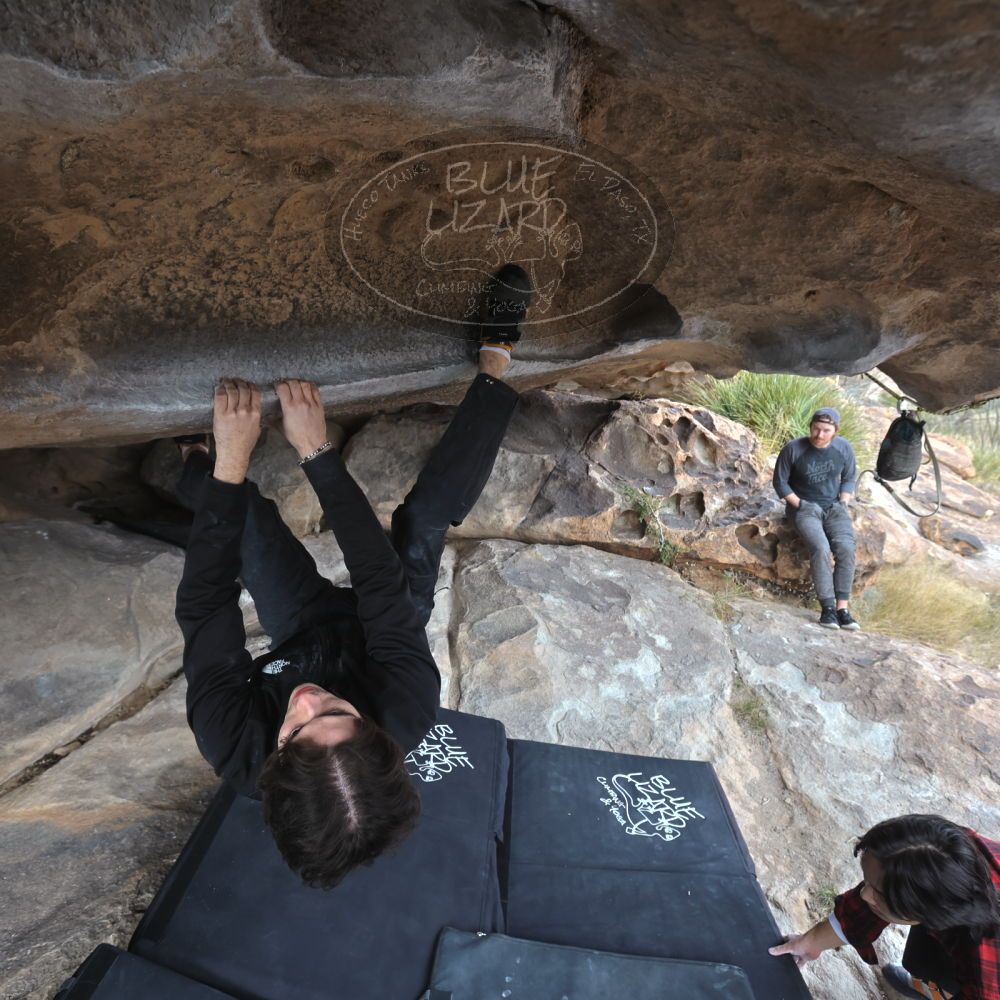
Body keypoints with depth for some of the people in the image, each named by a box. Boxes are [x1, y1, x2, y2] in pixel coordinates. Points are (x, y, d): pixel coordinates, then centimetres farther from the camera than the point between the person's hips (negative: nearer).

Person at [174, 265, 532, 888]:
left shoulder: (237, 754, -41)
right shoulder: (410, 713, -44)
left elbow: (203, 608, -36)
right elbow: (384, 582, -39)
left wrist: (230, 464, -41)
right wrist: (319, 452, -39)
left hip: (303, 635, 1)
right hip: (382, 627, 0)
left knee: (239, 511, -2)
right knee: (427, 515, -11)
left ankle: (197, 461, 35)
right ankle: (496, 361, 4)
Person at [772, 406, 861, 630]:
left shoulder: (844, 448, -1)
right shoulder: (793, 449, -12)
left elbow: (849, 478, 13)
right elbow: (780, 482, -4)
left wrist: (843, 504, 0)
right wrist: (800, 505, -10)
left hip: (834, 507, 3)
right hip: (803, 507, -3)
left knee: (846, 548, -23)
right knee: (820, 548, -29)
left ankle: (842, 607, -18)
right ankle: (827, 606, -22)